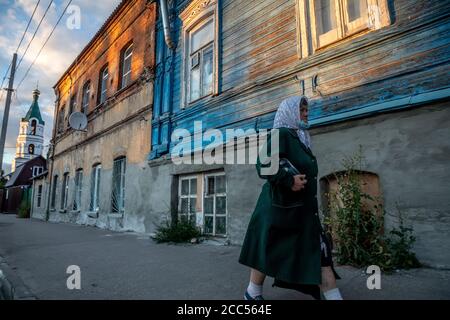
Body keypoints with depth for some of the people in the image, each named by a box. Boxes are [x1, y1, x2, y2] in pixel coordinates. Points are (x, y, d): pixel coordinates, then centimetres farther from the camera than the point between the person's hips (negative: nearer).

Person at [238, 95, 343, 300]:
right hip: (281, 206, -9)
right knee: (268, 251, 4)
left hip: (303, 207, 9)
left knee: (319, 253, 7)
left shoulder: (300, 138, 18)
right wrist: (289, 180, -25)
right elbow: (264, 163, -22)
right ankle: (252, 294, 24)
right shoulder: (280, 134, -9)